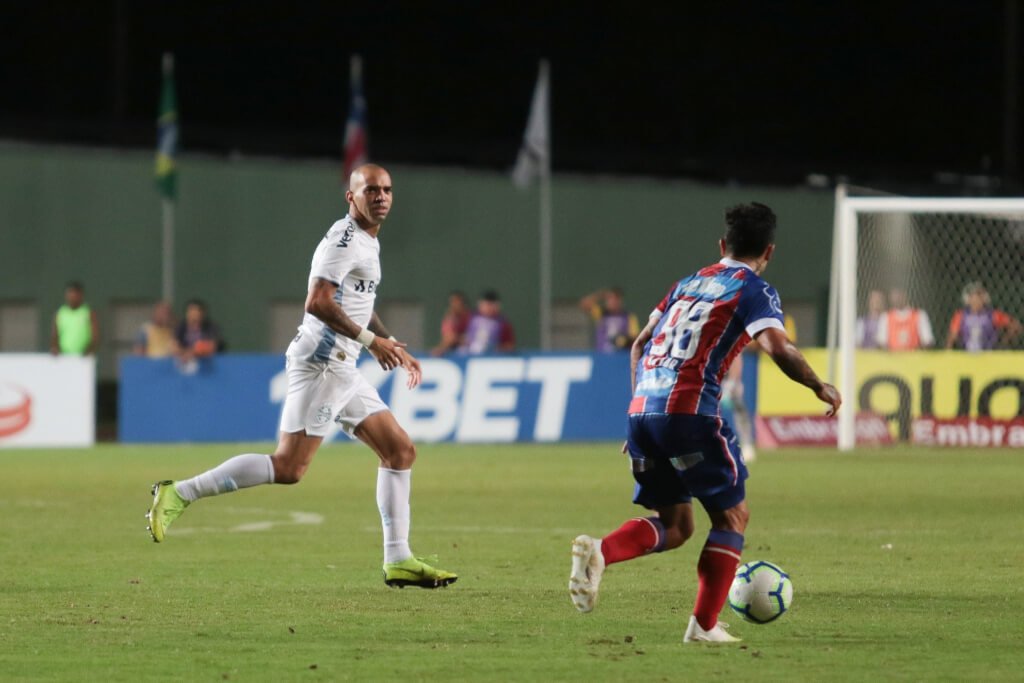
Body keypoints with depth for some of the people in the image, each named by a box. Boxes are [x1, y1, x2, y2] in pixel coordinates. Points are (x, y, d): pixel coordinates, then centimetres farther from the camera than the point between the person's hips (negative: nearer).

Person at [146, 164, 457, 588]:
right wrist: (370, 339, -21)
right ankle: (180, 494, -13)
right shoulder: (346, 239, -12)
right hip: (321, 365, -10)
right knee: (288, 468, -16)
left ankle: (398, 561, 9)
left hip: (343, 371, 10)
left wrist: (392, 346, 28)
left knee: (400, 452, 8)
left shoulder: (367, 241, 20)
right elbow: (317, 302, -23)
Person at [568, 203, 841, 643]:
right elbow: (778, 348, -13)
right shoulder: (753, 290, 3)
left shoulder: (689, 283, 24)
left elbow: (639, 345, 24)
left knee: (674, 526, 14)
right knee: (731, 516, 10)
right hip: (690, 411, -6)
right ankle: (705, 624, 1)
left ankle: (599, 551, -12)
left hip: (642, 409, 6)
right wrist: (821, 388, 1)